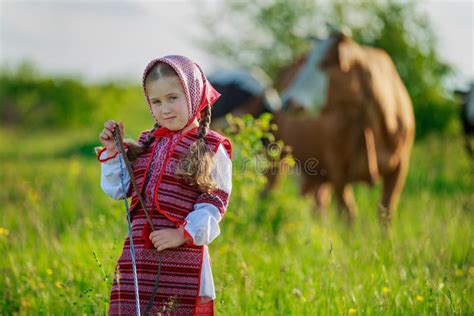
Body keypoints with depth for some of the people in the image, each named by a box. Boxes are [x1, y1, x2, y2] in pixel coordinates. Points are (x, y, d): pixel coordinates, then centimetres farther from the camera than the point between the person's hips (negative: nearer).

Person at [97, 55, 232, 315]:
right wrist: (112, 152, 3)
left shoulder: (213, 149, -1)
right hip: (138, 257, 4)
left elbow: (213, 203, -7)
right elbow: (117, 189, 15)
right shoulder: (146, 143, 15)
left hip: (183, 257, -4)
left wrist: (183, 234, -17)